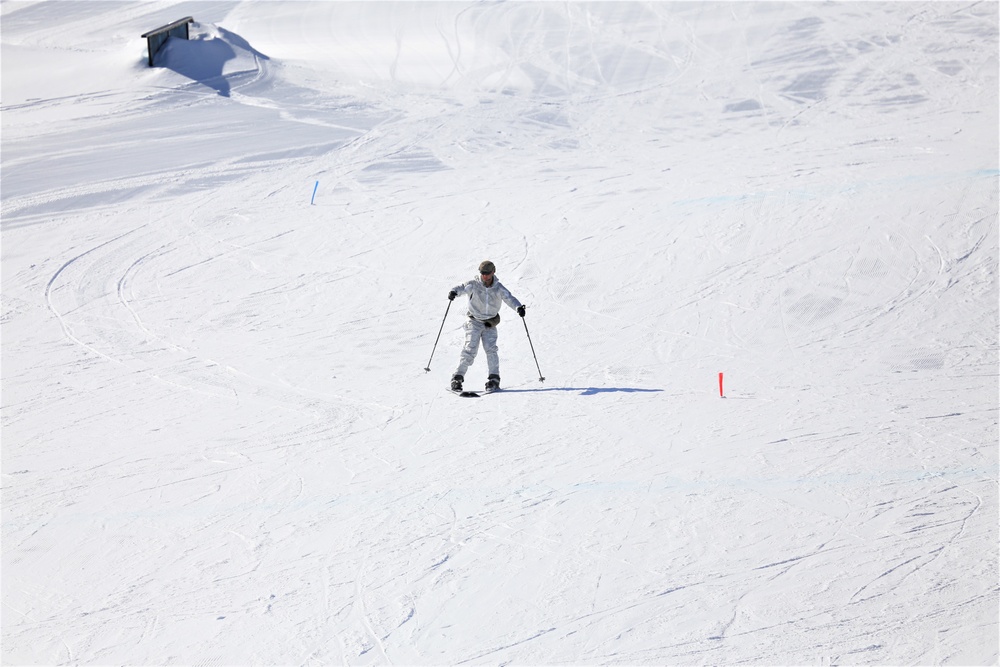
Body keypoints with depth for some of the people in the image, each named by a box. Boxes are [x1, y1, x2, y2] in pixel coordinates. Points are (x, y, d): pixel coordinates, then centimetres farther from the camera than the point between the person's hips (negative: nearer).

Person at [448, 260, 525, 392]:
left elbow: (509, 298, -18)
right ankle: (457, 378, -6)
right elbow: (463, 287, -25)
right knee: (470, 349, -11)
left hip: (490, 324, 1)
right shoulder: (474, 284, -10)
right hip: (474, 321, -1)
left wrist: (518, 307, -39)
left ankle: (494, 379, -6)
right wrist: (454, 291, -49)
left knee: (491, 349, -12)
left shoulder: (498, 288, -7)